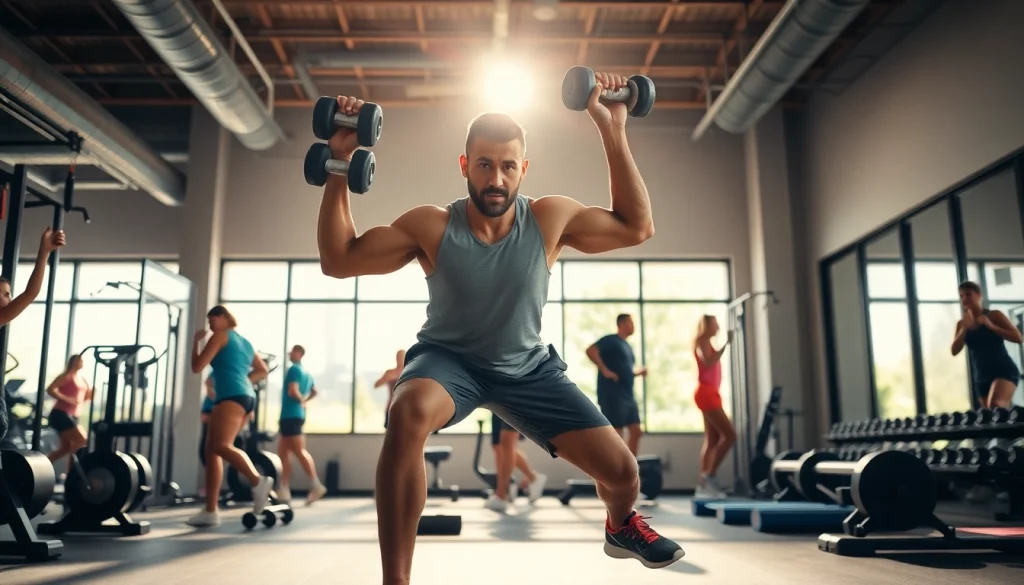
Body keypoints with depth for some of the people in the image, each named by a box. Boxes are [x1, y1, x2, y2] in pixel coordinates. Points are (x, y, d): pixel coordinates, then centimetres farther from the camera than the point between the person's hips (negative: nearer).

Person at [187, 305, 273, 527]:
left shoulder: (220, 336, 5)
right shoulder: (245, 343, 28)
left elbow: (197, 367, 1)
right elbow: (263, 370, 32)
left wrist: (195, 341, 15)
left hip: (231, 396, -9)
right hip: (246, 396, 9)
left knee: (221, 446, -25)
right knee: (211, 450, 8)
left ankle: (258, 481, -41)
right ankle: (210, 511, 5)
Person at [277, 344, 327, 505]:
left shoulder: (294, 369, -11)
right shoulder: (306, 373, 17)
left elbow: (292, 391, -23)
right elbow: (314, 392, 27)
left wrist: (300, 400, -5)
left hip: (291, 415, -10)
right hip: (290, 415, 10)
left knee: (299, 451, -8)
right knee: (282, 452, 10)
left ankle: (316, 486, -7)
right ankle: (284, 490, 9)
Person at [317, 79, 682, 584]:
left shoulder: (549, 219, -14)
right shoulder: (432, 226, -18)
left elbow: (637, 227, -5)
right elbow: (337, 260, -14)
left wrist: (613, 134, -12)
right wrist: (339, 169, -23)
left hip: (529, 368, 3)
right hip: (449, 361, -2)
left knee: (621, 471, -5)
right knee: (409, 412, -41)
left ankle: (621, 528, 37)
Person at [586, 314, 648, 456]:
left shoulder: (628, 346, 20)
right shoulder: (610, 340, -7)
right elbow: (590, 351, -22)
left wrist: (639, 371, 10)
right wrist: (605, 370, -23)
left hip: (628, 395, 9)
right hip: (613, 395, -9)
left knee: (636, 431, 9)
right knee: (616, 433, -8)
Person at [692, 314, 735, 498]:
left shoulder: (707, 343, 21)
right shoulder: (701, 342, -7)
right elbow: (708, 362, -24)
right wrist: (726, 344, -23)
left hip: (710, 393, 10)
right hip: (706, 393, -10)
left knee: (712, 440, 7)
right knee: (729, 435, -13)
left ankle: (704, 483, 6)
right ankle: (709, 476, -12)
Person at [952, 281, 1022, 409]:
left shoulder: (994, 315, -1)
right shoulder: (962, 324, 9)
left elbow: (1018, 338, -9)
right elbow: (955, 351, -3)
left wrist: (990, 326, -18)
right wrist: (965, 328, -13)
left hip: (1004, 371, -5)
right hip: (982, 377, 5)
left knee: (995, 406, -31)